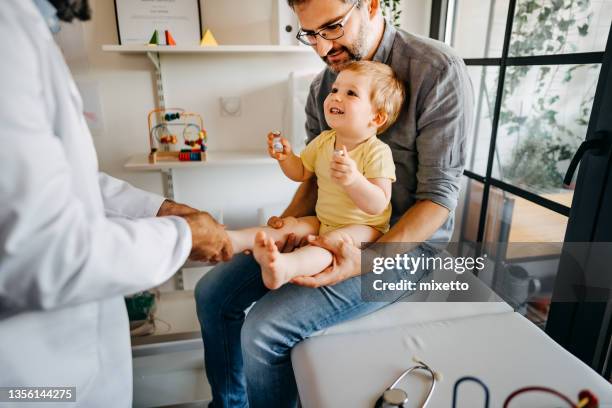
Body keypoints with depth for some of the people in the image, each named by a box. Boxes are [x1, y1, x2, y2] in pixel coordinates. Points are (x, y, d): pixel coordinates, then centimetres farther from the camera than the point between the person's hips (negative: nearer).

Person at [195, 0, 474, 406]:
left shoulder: (438, 70, -15)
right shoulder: (322, 86, 4)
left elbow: (439, 194, -16)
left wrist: (367, 261, -29)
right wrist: (289, 220, -10)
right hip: (329, 231, 7)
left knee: (263, 329, -22)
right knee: (213, 293, 1)